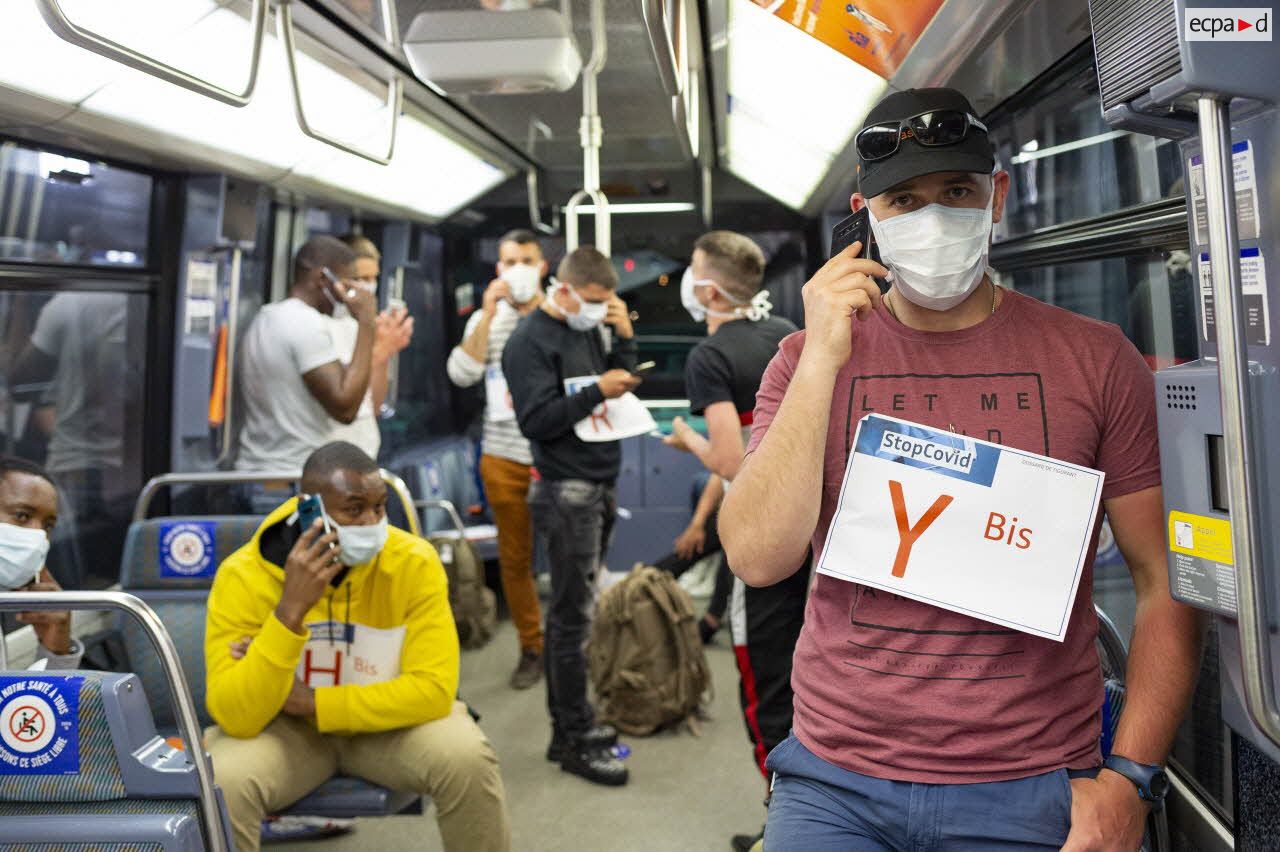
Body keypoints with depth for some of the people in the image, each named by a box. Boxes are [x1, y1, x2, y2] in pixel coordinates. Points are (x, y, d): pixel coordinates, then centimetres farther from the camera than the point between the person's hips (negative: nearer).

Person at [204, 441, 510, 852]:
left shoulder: (414, 562, -22)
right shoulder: (243, 576, -22)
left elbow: (433, 689, -24)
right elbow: (236, 718, -27)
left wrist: (308, 701, -25)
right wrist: (291, 609, -39)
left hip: (387, 720, 0)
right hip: (284, 726, 0)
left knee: (467, 759, -26)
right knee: (222, 780, -28)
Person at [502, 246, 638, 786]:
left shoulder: (588, 331, 13)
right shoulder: (530, 342, -10)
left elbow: (619, 389, 15)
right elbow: (536, 420, -17)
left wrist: (624, 337, 3)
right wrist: (596, 390, -20)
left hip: (597, 488, 8)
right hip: (566, 493, -8)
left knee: (572, 611, 14)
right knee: (573, 615, -3)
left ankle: (567, 726, 24)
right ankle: (575, 740, 7)